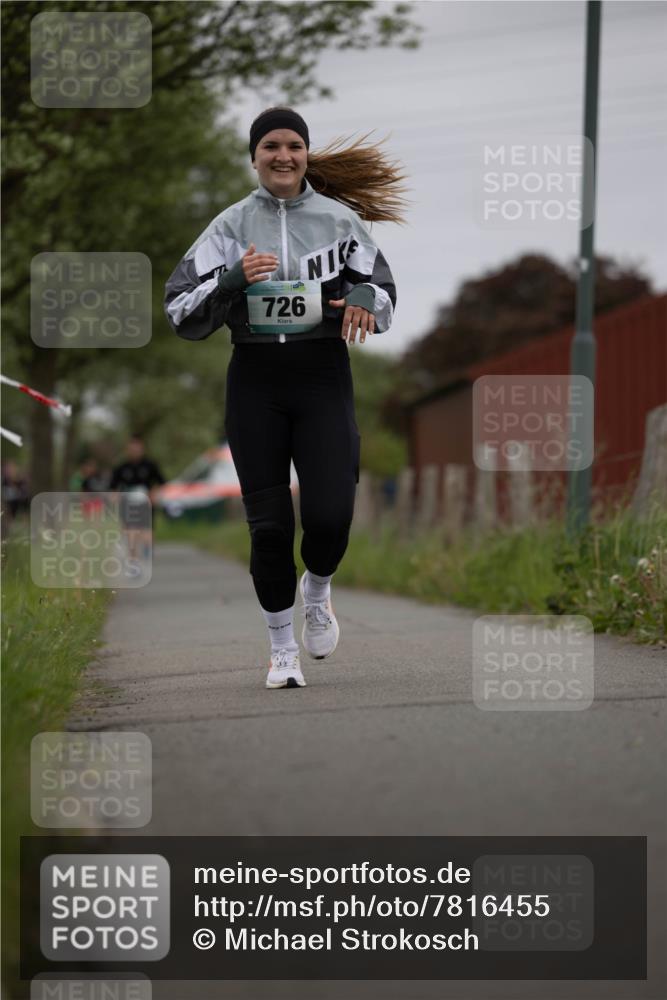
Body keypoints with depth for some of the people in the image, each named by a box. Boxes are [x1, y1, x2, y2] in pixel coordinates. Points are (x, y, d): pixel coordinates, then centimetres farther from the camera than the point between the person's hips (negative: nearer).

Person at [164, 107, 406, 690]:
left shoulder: (339, 219, 4)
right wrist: (234, 280, -18)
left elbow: (384, 292, 11)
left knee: (330, 514, -11)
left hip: (324, 377, 0)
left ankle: (317, 592, 24)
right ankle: (283, 648, 18)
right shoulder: (231, 226, 3)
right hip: (255, 381, 0)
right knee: (268, 524, 1)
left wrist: (364, 297, -13)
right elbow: (181, 313, -1)